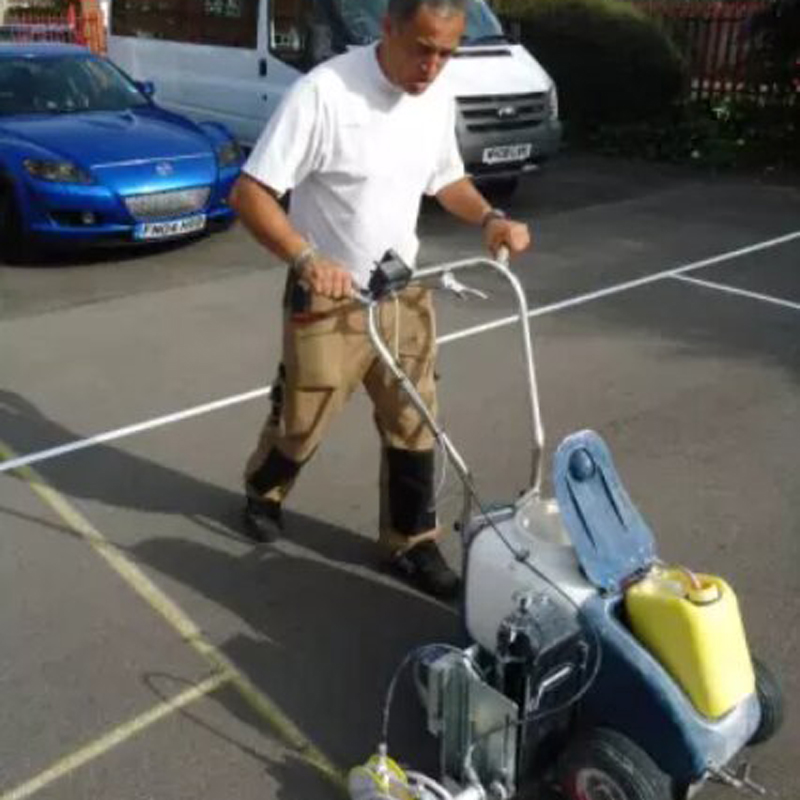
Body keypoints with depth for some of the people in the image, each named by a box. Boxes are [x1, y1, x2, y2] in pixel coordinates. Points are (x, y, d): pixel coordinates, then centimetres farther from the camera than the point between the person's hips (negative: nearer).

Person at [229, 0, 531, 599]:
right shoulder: (324, 92, -22)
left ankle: (411, 544, 28)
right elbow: (250, 193, -22)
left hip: (405, 292, 5)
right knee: (302, 423, 12)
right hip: (328, 298, -5)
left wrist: (490, 218, -4)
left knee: (414, 425, 10)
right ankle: (264, 492, 44)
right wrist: (306, 258, -38)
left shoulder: (439, 98, -1)